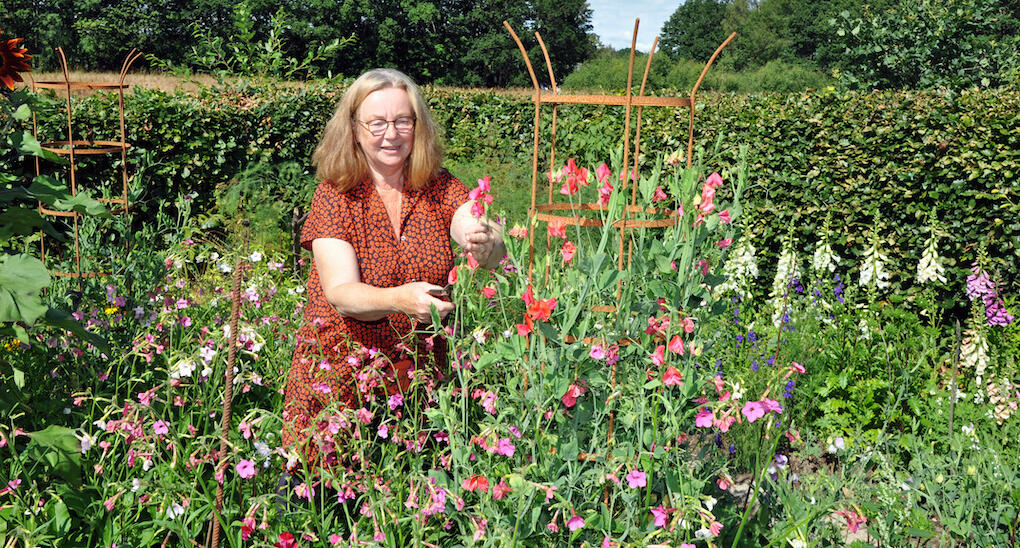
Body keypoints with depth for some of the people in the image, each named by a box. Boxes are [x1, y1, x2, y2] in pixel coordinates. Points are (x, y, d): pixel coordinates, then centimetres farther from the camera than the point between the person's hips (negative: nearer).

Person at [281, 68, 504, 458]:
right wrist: (399, 299, -41)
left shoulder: (439, 188, -2)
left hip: (420, 375, 2)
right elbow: (340, 293, -21)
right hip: (339, 378, -2)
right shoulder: (335, 195, -9)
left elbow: (485, 238, -19)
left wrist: (488, 244, -44)